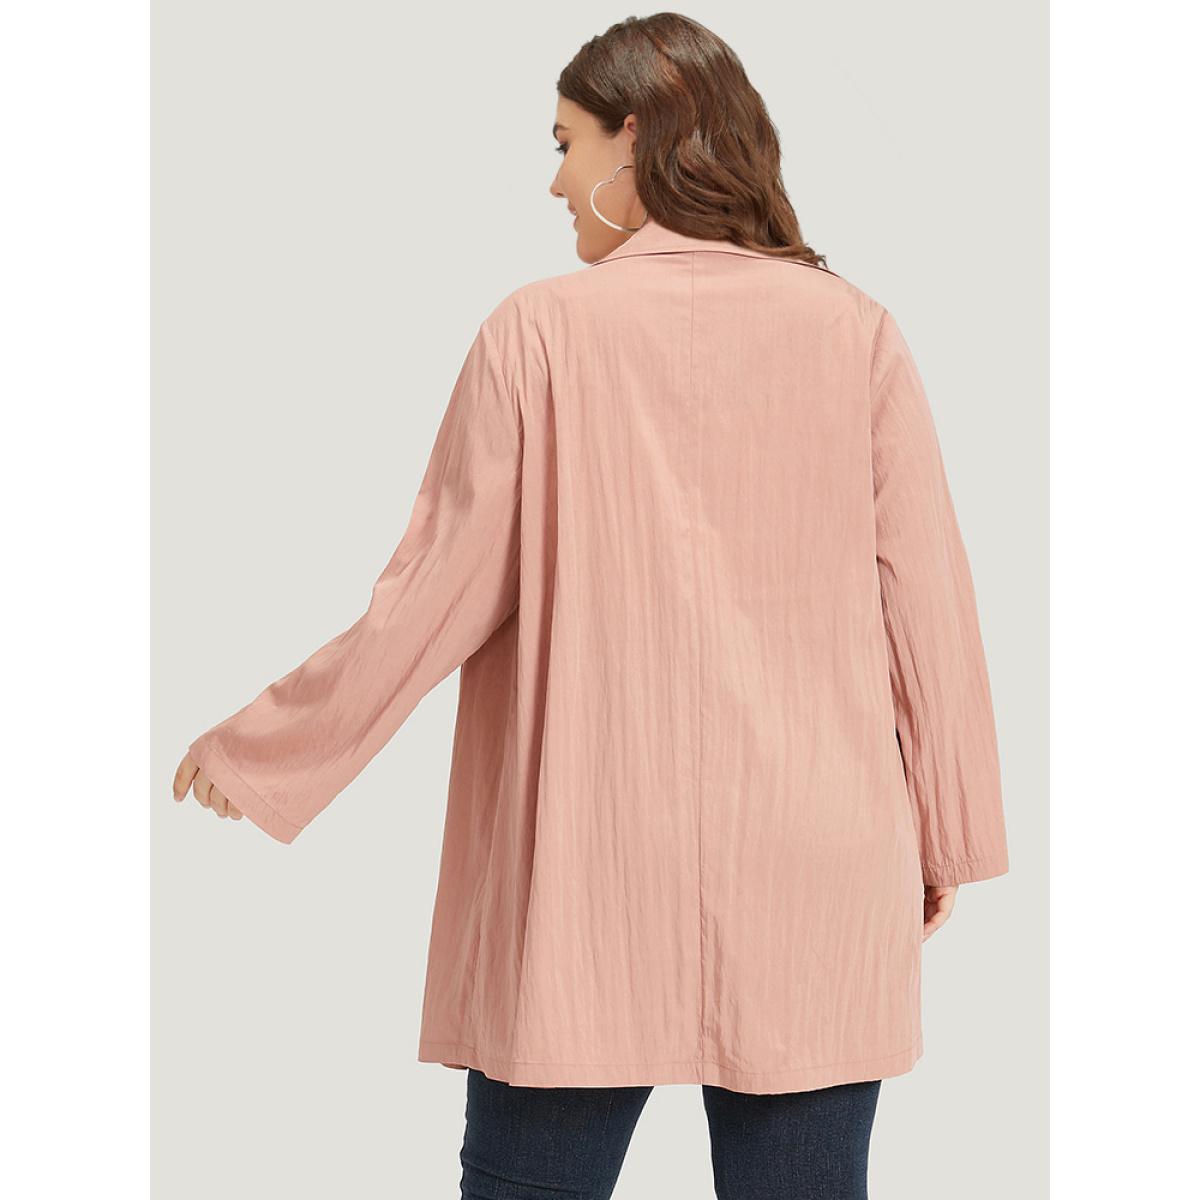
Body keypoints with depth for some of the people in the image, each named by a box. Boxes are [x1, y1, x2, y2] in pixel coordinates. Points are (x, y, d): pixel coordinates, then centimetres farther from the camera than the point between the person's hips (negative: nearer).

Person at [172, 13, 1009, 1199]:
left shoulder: (540, 331, -5)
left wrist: (258, 751, 11)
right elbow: (926, 597, 3)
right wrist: (949, 831, 15)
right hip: (810, 878, 2)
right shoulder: (853, 331, 0)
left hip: (588, 860, -1)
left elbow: (437, 595, -2)